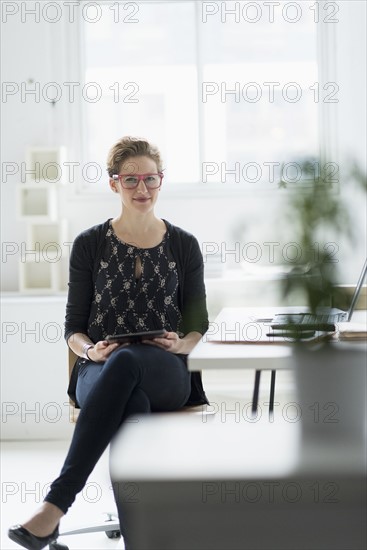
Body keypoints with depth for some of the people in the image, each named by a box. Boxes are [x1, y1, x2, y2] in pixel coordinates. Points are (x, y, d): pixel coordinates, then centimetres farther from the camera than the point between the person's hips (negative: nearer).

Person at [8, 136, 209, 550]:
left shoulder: (184, 245, 13)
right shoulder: (89, 245, 10)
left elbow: (199, 326, 14)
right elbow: (73, 327, 11)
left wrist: (181, 344, -9)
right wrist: (90, 350, -13)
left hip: (167, 373, 0)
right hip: (100, 372, 0)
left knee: (126, 360, -40)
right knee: (132, 404, -40)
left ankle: (57, 502, -45)